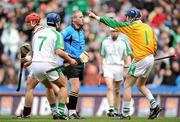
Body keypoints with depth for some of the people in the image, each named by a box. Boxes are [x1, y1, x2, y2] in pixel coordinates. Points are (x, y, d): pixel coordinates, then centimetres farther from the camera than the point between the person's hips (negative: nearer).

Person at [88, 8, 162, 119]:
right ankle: (154, 105, 5)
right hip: (150, 59, 8)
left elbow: (115, 24, -5)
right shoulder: (148, 27, 13)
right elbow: (155, 45, 13)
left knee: (127, 85, 1)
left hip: (140, 60, -8)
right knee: (141, 85, 22)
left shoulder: (133, 26, -6)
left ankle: (125, 113, 0)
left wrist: (97, 17, -1)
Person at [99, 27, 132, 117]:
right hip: (107, 66, 0)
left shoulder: (123, 42, 2)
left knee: (116, 91, 8)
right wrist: (101, 69, 14)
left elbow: (127, 57, 4)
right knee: (110, 88, -18)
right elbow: (102, 56, 15)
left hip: (119, 67, 0)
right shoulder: (105, 42, 6)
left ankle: (116, 110, 17)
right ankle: (111, 109, -27)